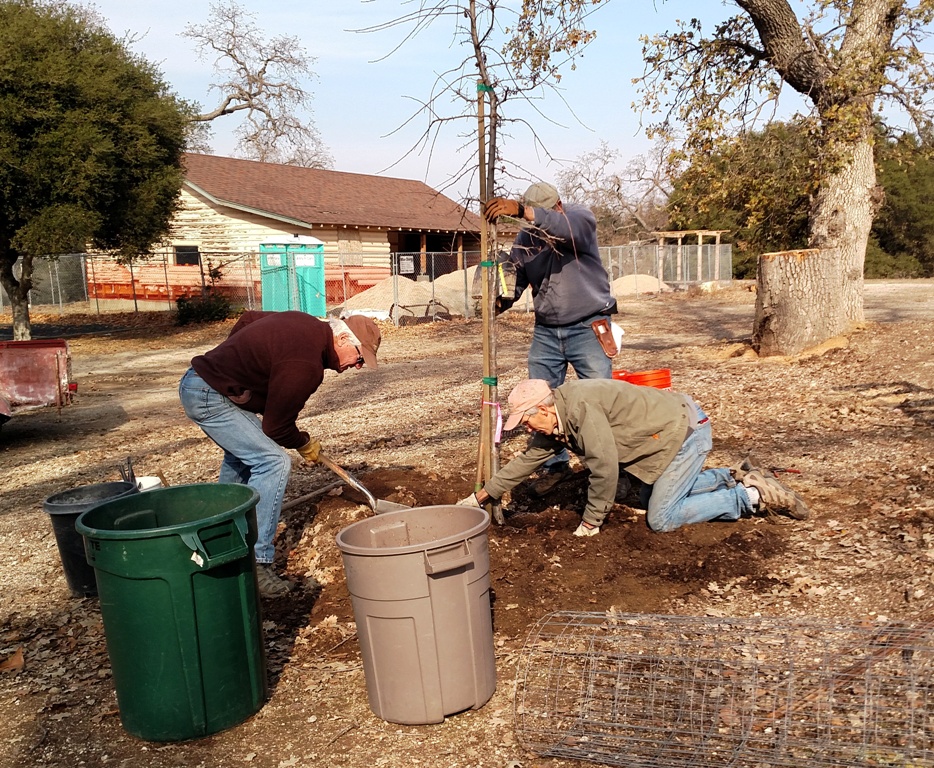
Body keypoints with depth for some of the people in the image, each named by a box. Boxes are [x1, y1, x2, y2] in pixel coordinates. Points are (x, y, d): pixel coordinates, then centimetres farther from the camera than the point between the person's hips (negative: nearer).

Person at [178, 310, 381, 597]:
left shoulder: (307, 325, 4)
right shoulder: (305, 365, -25)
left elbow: (246, 319, 20)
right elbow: (276, 426, -15)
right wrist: (305, 444, 4)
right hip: (209, 396, -11)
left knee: (242, 453, 28)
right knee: (273, 462, -16)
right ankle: (254, 565, -14)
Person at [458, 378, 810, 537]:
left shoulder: (580, 406, -27)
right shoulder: (555, 423, 3)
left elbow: (604, 468, -27)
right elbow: (528, 460, 13)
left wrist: (590, 523, -14)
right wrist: (481, 496, 16)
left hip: (686, 429, -10)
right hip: (673, 429, 10)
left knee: (661, 518, -9)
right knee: (652, 498, 22)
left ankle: (752, 497, -2)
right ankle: (735, 478, 21)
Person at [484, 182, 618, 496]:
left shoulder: (580, 218, -10)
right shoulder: (525, 237, 5)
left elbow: (567, 227, -34)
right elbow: (514, 276, 1)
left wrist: (520, 210, -47)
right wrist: (502, 300, -22)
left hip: (588, 328, -5)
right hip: (545, 331, 5)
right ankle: (555, 465, 21)